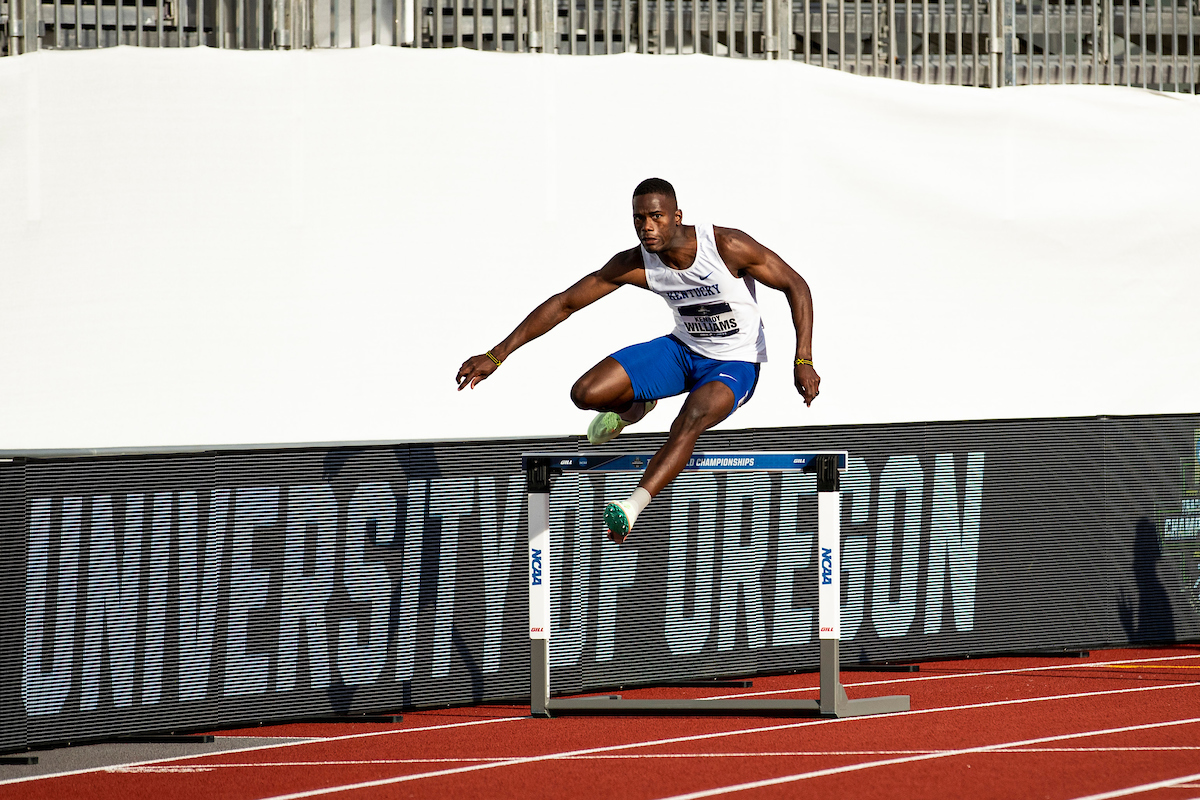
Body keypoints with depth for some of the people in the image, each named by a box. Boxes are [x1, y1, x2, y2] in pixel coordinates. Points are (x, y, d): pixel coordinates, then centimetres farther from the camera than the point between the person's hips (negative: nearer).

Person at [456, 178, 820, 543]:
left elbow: (795, 286, -15)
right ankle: (634, 408, 24)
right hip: (683, 349, 4)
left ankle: (636, 503, -42)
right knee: (586, 394, -11)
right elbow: (564, 303, -10)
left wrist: (803, 362, -24)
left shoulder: (728, 246, -26)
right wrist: (496, 356, -14)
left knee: (690, 420, -36)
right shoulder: (634, 265, -15)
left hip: (736, 364, -4)